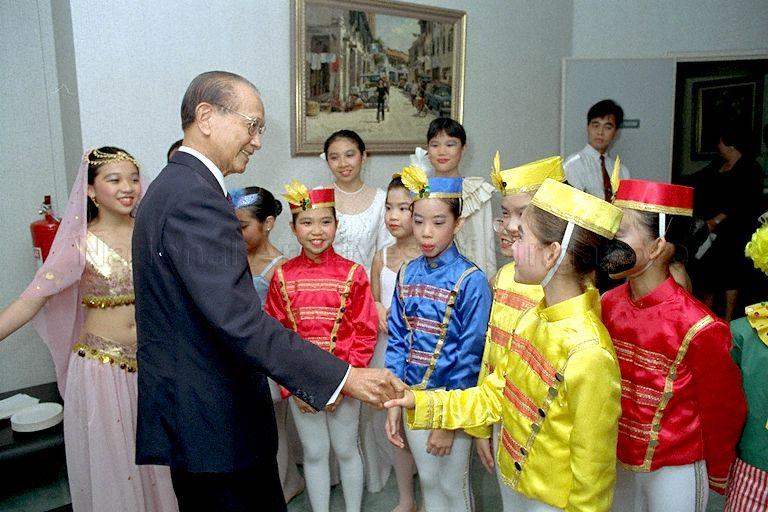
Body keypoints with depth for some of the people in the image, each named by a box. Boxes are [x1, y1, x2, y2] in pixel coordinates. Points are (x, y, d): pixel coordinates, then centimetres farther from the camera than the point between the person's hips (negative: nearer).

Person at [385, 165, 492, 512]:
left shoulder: (470, 280, -17)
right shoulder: (407, 274, -1)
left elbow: (471, 354, -16)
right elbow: (397, 340, 3)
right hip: (413, 396, 4)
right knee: (427, 480, 21)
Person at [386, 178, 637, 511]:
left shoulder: (588, 354, -31)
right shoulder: (533, 318, -5)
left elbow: (593, 469, -21)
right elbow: (494, 395, 2)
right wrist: (420, 404, -4)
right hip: (513, 483, 7)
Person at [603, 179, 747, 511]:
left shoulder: (699, 328, -26)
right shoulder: (608, 305, -12)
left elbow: (722, 413, -11)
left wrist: (718, 478, 2)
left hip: (674, 471, -4)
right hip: (617, 460, 5)